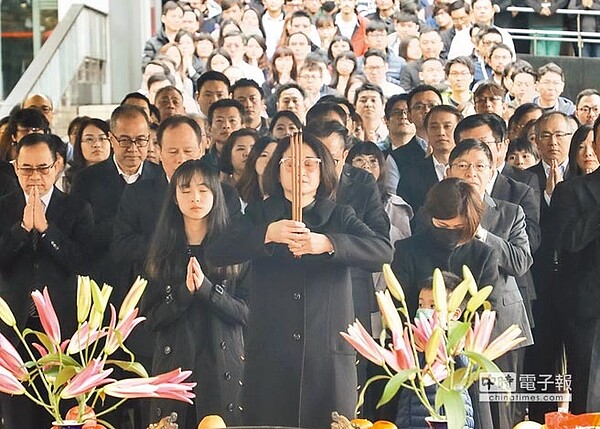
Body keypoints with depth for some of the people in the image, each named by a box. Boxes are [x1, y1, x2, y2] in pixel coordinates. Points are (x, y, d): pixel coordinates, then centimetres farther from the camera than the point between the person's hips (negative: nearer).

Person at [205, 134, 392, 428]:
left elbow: (383, 252, -9)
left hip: (329, 357, 0)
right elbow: (215, 254, -7)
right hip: (269, 357, 0)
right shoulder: (259, 215, 10)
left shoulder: (340, 217, 10)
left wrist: (327, 243, -24)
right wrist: (267, 234, -22)